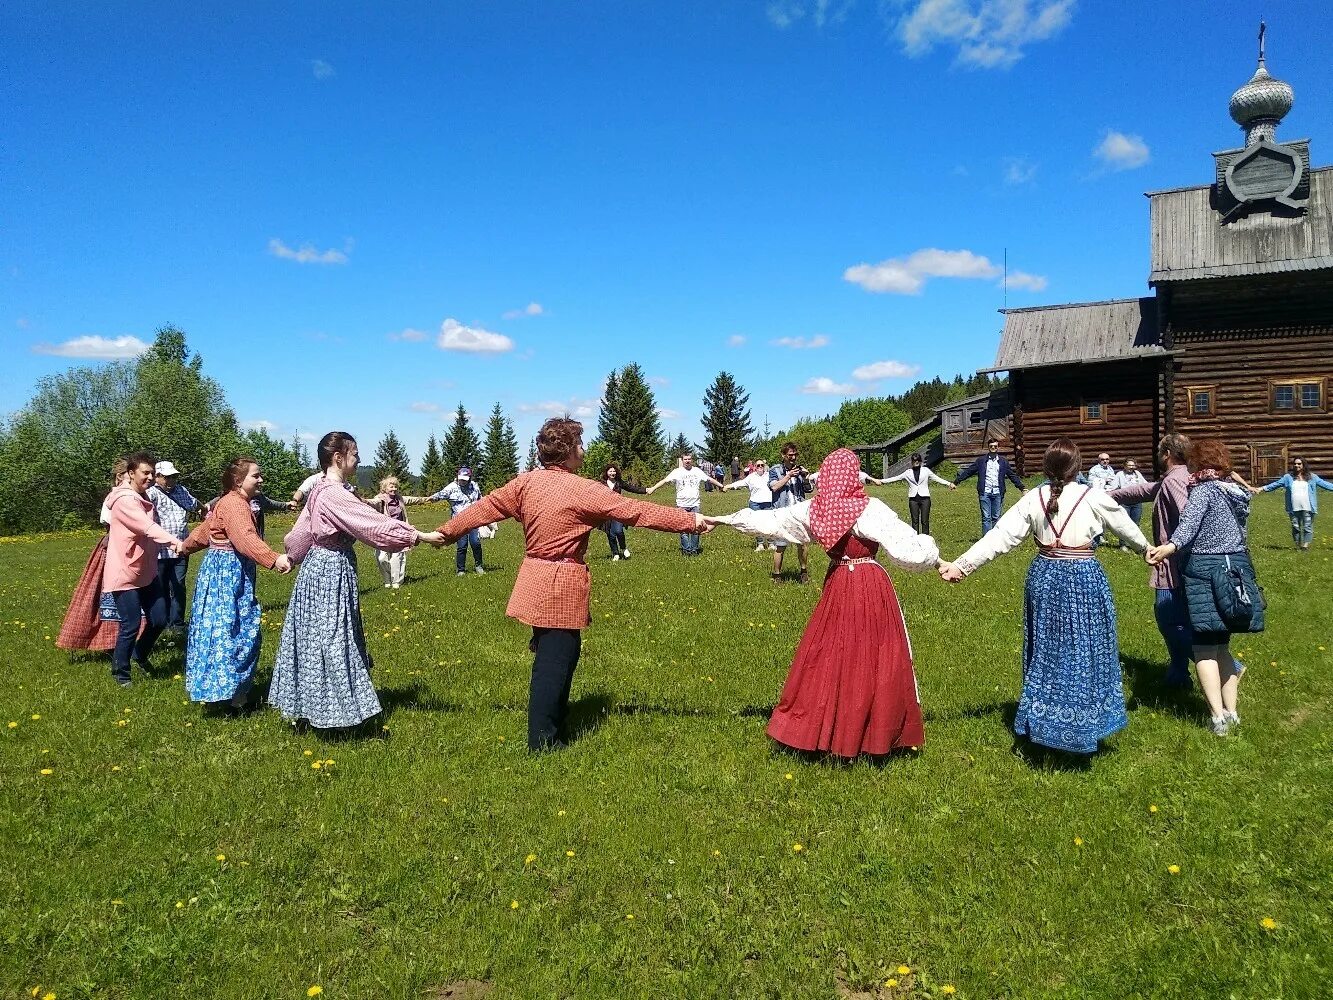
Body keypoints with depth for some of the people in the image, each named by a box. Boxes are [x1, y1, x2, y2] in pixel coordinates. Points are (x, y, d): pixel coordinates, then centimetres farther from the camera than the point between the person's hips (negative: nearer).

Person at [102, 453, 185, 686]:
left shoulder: (143, 497, 11)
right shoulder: (125, 500, -20)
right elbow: (148, 527, -35)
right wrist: (174, 542, -47)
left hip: (147, 571, 9)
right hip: (124, 573, -9)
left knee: (159, 619, 11)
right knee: (131, 625, -1)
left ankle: (140, 655, 36)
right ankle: (120, 673, 19)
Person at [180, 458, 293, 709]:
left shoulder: (227, 502, 15)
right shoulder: (235, 504, -19)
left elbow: (204, 530, 29)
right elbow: (245, 538, -36)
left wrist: (186, 546, 48)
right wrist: (274, 559, -49)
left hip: (221, 571, 11)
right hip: (228, 573, -11)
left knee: (219, 626, 16)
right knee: (229, 627, -7)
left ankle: (214, 685, 26)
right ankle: (226, 689, -2)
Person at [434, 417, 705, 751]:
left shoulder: (527, 482, 1)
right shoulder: (582, 490, -15)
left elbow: (485, 507, 9)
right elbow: (636, 511, -15)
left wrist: (446, 531, 23)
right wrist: (691, 521, -11)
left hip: (535, 579, 7)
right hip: (564, 584, -7)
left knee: (550, 657, 20)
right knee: (554, 663, 2)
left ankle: (555, 725, 32)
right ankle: (543, 741, 10)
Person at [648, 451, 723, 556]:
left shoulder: (697, 471, 7)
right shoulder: (677, 472, -3)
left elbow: (709, 479, 14)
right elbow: (665, 480, -11)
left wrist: (721, 486, 17)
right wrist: (653, 488, -21)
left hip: (695, 504, 2)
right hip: (682, 505, -2)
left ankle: (694, 549, 14)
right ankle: (686, 549, 11)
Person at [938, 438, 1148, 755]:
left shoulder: (1032, 499, -3)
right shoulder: (1092, 497, -8)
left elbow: (1000, 536, -8)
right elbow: (1125, 525, 8)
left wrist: (961, 565, -5)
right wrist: (1146, 548, 29)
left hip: (1044, 578, 3)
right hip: (1084, 580, -3)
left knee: (1046, 651, 15)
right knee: (1083, 653, 9)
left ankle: (1043, 723, 25)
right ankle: (1081, 728, 17)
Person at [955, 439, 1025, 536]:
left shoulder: (1003, 461, 12)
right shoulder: (981, 461, 8)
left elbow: (1013, 476, 15)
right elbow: (968, 472, 8)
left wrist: (1022, 488, 11)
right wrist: (956, 482, 3)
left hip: (997, 493, 1)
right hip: (985, 493, -1)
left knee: (996, 517, 4)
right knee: (986, 517, -4)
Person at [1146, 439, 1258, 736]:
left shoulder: (1203, 490, -10)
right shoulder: (1237, 492, 14)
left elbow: (1190, 521, -30)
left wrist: (1171, 546, -46)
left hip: (1206, 570, -7)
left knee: (1204, 647, -1)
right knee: (1221, 643, 16)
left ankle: (1218, 716, -5)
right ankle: (1231, 712, 18)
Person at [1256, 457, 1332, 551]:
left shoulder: (1312, 477, 8)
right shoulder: (1288, 477, 8)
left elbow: (1324, 483, 8)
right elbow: (1275, 484, 7)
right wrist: (1262, 489, -1)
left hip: (1307, 508, -1)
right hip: (1294, 509, 1)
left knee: (1307, 527, -2)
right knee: (1296, 528, 5)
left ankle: (1306, 545, 2)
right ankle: (1298, 546, 15)